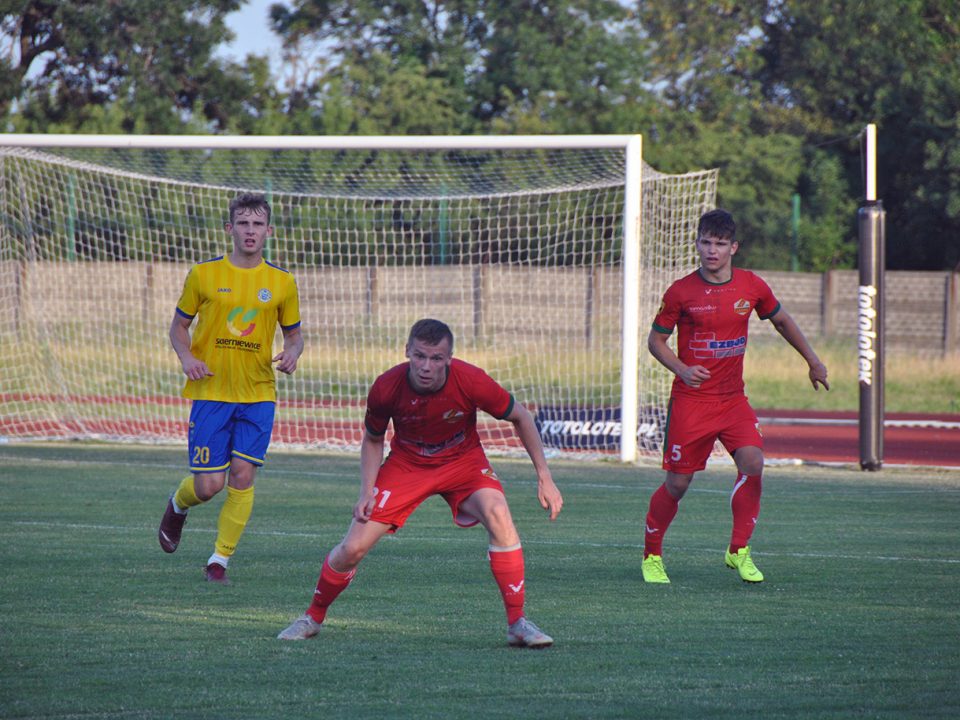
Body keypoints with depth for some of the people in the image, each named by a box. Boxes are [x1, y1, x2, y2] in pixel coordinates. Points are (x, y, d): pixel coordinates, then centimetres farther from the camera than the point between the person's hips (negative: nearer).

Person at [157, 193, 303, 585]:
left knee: (242, 476, -7)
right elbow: (178, 326, 9)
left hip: (258, 394, 2)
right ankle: (177, 505, 31)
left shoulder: (282, 283, 5)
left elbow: (294, 333, 15)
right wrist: (187, 358, -11)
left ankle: (220, 560, 5)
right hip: (211, 391, -1)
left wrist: (292, 353, -8)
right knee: (209, 485, -5)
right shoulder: (204, 275, 0)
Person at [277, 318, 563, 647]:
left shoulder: (471, 382, -28)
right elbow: (372, 440, -1)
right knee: (352, 549, -9)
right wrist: (367, 492, -13)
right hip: (406, 465, 1)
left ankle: (517, 623, -21)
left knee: (498, 515, -31)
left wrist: (544, 478, -10)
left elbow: (521, 417, -9)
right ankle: (313, 617, 20)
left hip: (463, 460, -1)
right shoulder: (386, 388, -23)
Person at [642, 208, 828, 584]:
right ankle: (652, 555, 21)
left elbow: (781, 320, 19)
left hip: (733, 398, 3)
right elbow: (656, 340, 2)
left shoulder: (752, 286, 0)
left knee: (752, 462, -19)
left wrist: (813, 361, 20)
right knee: (677, 483, -1)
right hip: (690, 400, -2)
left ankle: (738, 551, -6)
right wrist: (682, 369, -15)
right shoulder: (681, 292, -8)